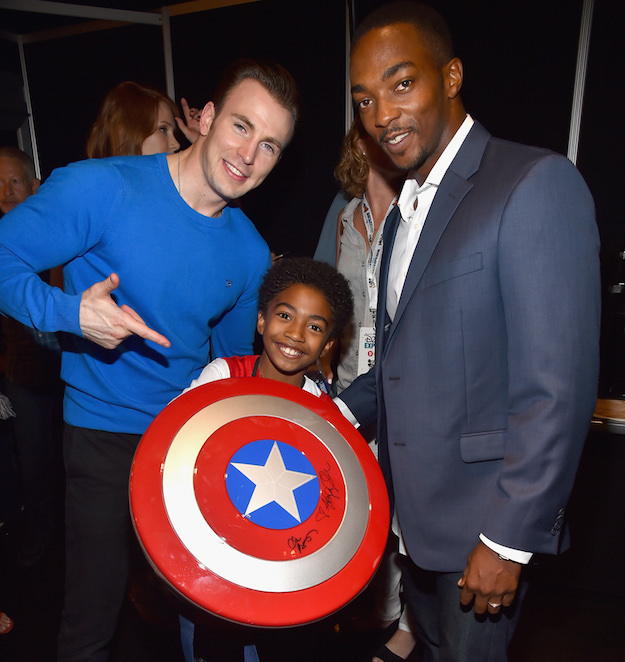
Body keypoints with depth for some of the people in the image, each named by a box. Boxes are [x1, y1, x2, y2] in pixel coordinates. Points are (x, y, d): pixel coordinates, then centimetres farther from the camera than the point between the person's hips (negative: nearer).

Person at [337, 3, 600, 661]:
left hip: (480, 519, -7)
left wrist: (510, 540, -19)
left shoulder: (537, 182, -17)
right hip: (412, 507, 8)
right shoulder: (406, 208, 11)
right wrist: (344, 408, 2)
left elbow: (556, 388, -21)